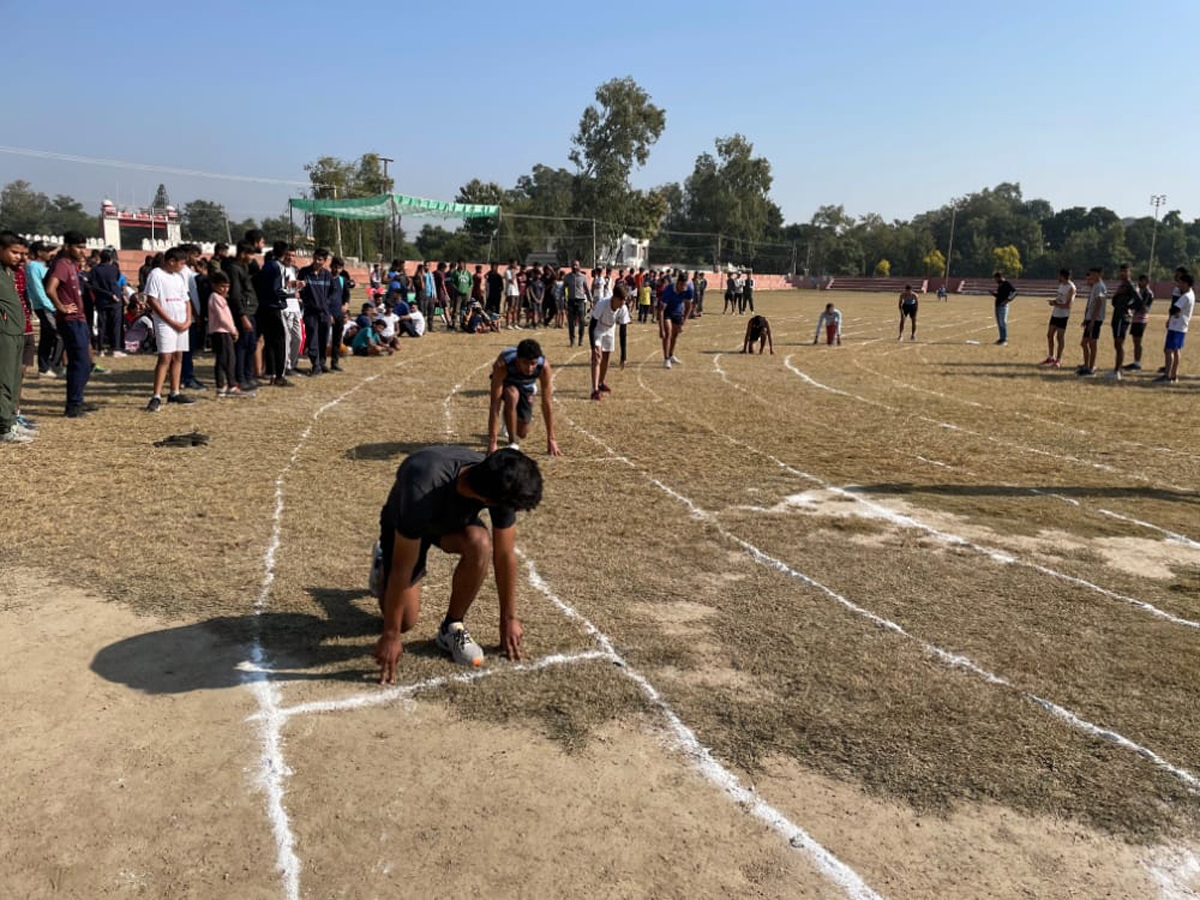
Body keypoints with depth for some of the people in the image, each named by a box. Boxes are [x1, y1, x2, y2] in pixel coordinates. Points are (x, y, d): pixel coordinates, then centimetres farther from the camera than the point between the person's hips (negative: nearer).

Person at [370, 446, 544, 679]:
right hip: (403, 525, -3)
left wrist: (509, 618, -11)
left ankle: (452, 627, -9)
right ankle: (383, 560, 26)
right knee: (405, 620, -4)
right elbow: (403, 568, -36)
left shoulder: (499, 483, -32)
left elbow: (504, 554, -18)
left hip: (455, 519, 3)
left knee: (480, 544, -32)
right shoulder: (423, 491, -45)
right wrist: (391, 635, -28)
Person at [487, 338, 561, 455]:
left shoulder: (544, 366, -37)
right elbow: (495, 403, -42)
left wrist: (551, 439, -26)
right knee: (512, 395, -38)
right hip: (504, 382, -2)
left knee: (522, 433, 2)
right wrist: (492, 441, -43)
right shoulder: (502, 364, -43)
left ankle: (509, 421, 38)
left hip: (525, 386, 2)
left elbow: (546, 403, -29)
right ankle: (512, 442, -18)